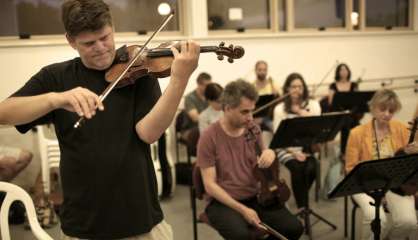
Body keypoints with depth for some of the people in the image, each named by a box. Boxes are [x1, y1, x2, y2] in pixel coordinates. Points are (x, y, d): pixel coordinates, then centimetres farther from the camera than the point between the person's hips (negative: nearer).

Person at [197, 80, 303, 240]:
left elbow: (263, 168, 15)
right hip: (223, 202, -5)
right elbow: (210, 185, -14)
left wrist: (269, 153, -10)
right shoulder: (209, 137, -14)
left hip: (255, 198, 5)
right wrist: (242, 209, -22)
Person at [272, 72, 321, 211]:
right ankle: (302, 206, -12)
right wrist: (294, 152, -17)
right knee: (298, 168, -30)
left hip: (307, 147, 2)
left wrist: (300, 111, -13)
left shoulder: (313, 105, 7)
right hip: (287, 149, -2)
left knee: (311, 168, -28)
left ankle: (301, 197, 1)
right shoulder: (280, 109, 1)